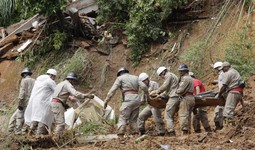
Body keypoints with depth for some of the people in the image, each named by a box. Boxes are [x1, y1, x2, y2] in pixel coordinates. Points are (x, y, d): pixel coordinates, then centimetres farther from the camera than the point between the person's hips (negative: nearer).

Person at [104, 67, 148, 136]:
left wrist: (106, 101, 1)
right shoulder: (135, 77, 24)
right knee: (133, 119, 11)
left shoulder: (120, 78, 11)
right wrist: (148, 96, 19)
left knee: (123, 118, -7)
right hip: (137, 99, 5)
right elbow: (144, 87, 10)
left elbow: (112, 90, 2)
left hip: (128, 99, -5)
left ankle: (120, 135, -19)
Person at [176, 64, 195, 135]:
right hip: (191, 98, 11)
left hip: (186, 99, -11)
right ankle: (187, 130, 15)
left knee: (183, 115, -10)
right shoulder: (189, 78, 22)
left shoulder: (185, 78, -12)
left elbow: (181, 90, -17)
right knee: (188, 116, 12)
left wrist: (176, 91, 1)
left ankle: (185, 131, -13)